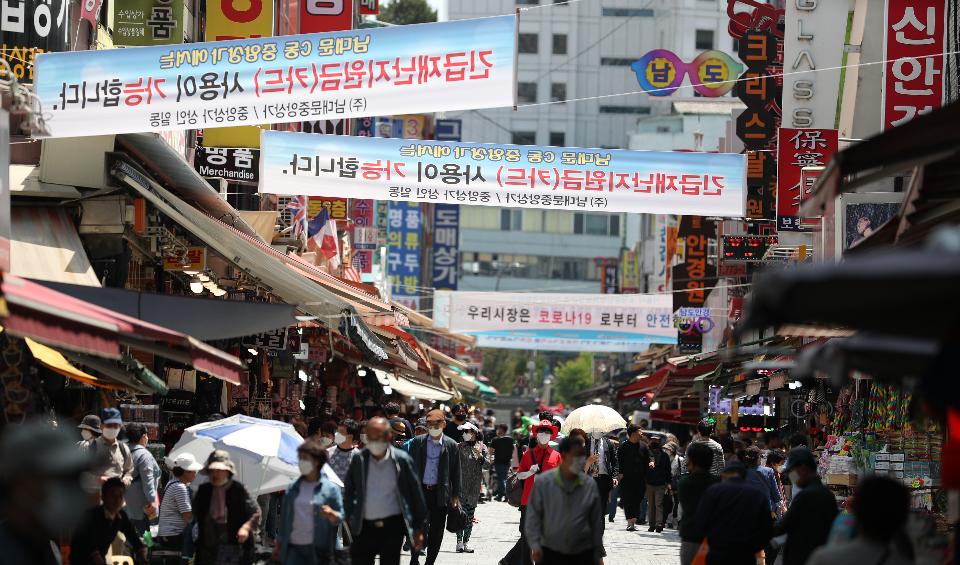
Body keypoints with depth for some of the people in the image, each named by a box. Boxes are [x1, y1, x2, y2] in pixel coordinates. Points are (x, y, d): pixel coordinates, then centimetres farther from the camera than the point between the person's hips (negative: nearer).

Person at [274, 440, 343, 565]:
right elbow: (284, 517, 16)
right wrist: (278, 545, 15)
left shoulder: (330, 489, 0)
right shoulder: (292, 488, 10)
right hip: (294, 548, 2)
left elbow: (341, 517, -1)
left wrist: (331, 514, -24)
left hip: (318, 550, -2)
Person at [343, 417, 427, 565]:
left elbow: (416, 495, 0)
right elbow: (348, 491, 10)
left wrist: (418, 529, 1)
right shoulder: (359, 460, -1)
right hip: (365, 527, 2)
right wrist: (350, 519, 5)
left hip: (393, 526, -2)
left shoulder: (402, 460, -6)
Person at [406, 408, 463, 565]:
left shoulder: (451, 445, 3)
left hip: (440, 492, 1)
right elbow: (410, 467, 5)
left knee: (436, 532, 6)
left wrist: (457, 495, 2)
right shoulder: (417, 442, 4)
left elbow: (456, 472, 5)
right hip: (420, 491, -1)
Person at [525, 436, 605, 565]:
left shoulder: (590, 485, -1)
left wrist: (598, 554, 7)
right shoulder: (543, 482, -6)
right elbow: (533, 516, -3)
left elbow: (596, 522, 5)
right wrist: (535, 545, -12)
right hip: (550, 554, -1)